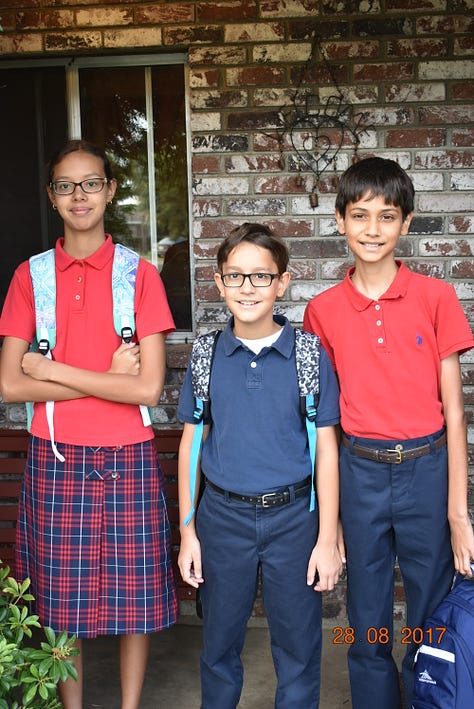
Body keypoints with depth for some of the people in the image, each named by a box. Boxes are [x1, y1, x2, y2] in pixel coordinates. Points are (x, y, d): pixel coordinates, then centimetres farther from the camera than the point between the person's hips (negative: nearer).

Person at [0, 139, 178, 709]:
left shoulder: (140, 275, 0)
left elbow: (149, 387, -9)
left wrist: (53, 369, -10)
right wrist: (108, 375, -11)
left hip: (127, 459, -1)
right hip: (54, 460, 1)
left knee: (134, 598, 7)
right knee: (62, 602, 9)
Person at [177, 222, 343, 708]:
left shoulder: (309, 356, -6)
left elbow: (325, 449, -3)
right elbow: (190, 444, 5)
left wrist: (327, 539, -5)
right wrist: (187, 531, 3)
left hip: (293, 516, -1)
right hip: (223, 515, 2)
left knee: (298, 645, 11)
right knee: (220, 641, 16)